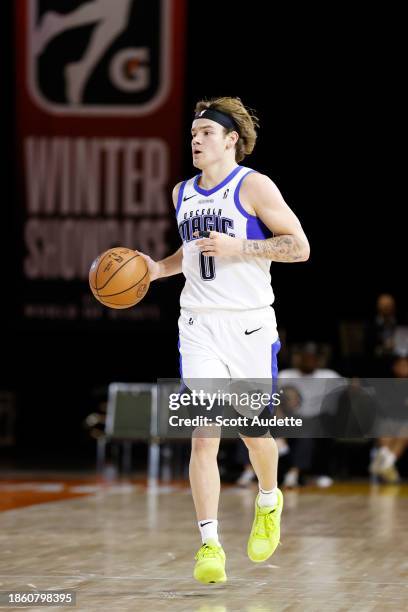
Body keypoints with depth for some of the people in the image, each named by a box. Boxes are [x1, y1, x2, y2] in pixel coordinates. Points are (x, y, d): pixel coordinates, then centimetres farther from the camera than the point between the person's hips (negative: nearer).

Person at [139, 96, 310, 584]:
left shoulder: (254, 186, -7)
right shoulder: (182, 193, 11)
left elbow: (299, 247, -11)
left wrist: (237, 247, -19)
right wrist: (160, 267, 9)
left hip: (250, 324, -3)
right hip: (198, 325, 3)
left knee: (252, 429, 8)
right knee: (204, 434, -8)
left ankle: (268, 501, 39)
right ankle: (209, 544, -8)